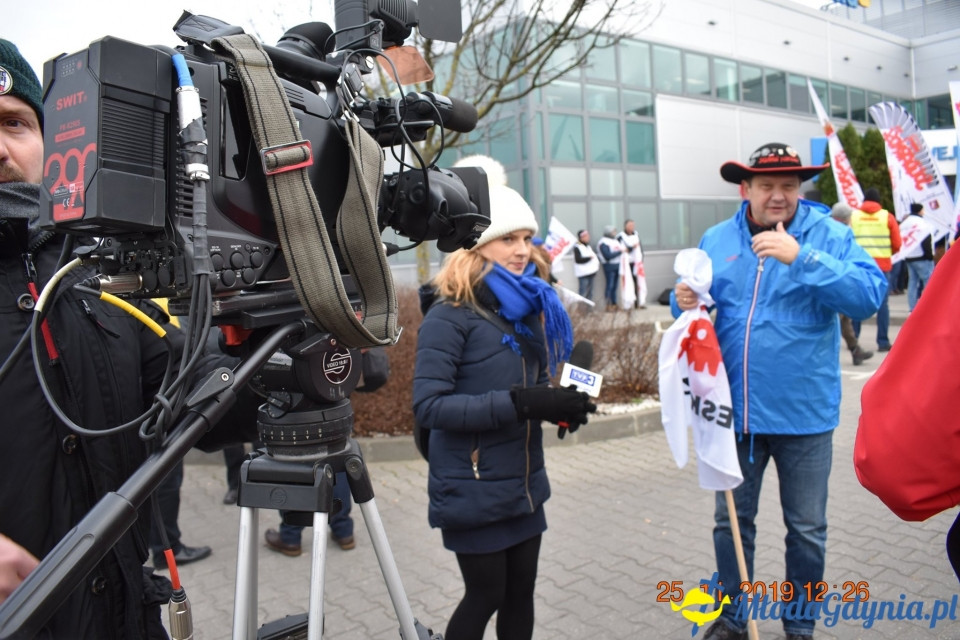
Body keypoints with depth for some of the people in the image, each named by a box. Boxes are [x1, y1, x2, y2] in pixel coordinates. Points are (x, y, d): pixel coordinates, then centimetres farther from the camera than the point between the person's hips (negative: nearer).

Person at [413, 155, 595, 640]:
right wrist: (517, 403, -30)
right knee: (486, 594, 7)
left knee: (521, 592, 16)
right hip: (472, 489, -6)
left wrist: (559, 405, -8)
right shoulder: (450, 314, -16)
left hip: (524, 483, 6)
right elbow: (428, 405, -24)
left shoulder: (532, 305, 5)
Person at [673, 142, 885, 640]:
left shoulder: (827, 235, -7)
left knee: (806, 529, 14)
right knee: (731, 521, 16)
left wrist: (801, 257, -29)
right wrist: (684, 301, -15)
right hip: (735, 409, 3)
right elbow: (695, 303, 8)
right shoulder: (716, 240, 2)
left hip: (804, 412, -2)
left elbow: (869, 295, -20)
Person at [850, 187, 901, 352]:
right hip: (882, 265, -1)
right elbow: (897, 244, 2)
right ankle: (883, 342, 2)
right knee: (882, 305, 3)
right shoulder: (887, 217, 3)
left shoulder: (853, 216, 3)